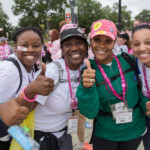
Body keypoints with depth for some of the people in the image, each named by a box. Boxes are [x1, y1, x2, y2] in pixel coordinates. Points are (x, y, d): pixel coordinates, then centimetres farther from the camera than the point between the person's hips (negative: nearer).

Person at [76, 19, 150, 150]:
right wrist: (86, 88, -36)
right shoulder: (88, 71, -14)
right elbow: (90, 113, -20)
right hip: (104, 136, -2)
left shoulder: (128, 61, -10)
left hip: (135, 131, 2)